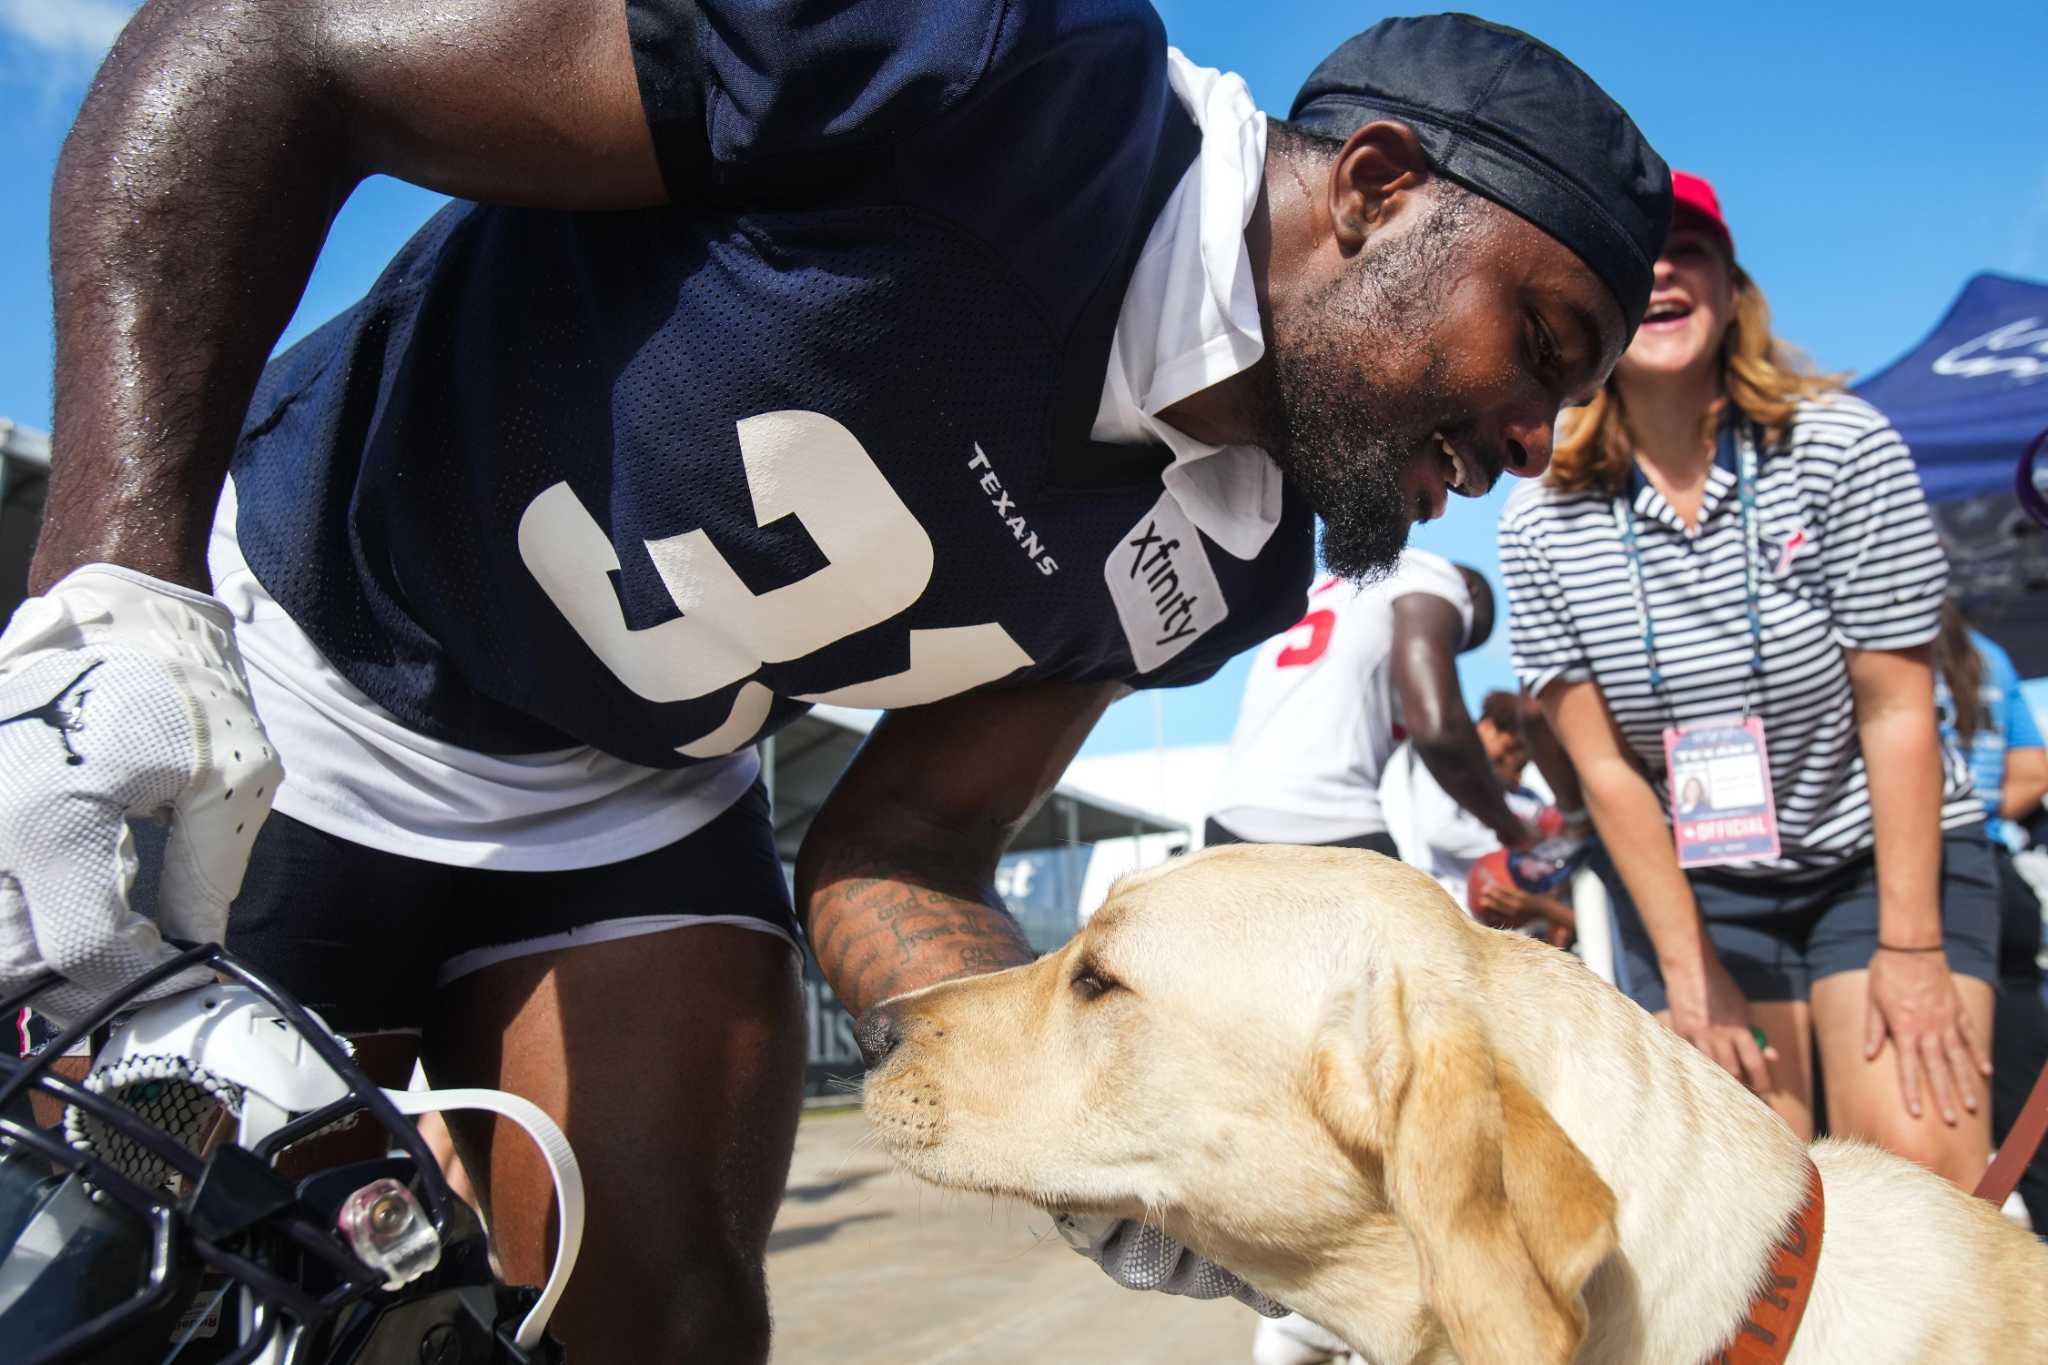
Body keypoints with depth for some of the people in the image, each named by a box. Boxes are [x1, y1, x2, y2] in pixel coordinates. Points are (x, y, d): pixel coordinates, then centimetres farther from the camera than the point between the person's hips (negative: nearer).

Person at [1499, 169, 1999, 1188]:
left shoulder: (1840, 449, -13)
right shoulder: (1543, 522, -11)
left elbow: (1897, 712, -12)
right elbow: (1605, 768, -7)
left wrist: (1912, 946, -13)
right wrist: (1687, 969, -6)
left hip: (1882, 853, 0)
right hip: (1687, 879, 1)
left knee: (1922, 1175, -15)